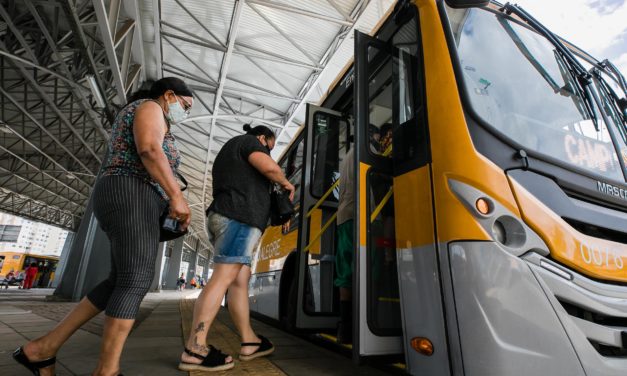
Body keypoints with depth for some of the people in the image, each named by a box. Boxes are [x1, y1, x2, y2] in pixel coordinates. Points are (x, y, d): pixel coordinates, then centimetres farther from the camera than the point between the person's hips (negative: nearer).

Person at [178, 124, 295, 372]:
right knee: (223, 278, -15)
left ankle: (249, 342, 9)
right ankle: (195, 349, -16)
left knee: (240, 280, 6)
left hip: (221, 217, 10)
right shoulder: (248, 142, 6)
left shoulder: (228, 152, 33)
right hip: (240, 217, -10)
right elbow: (269, 167, -13)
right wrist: (286, 183, 7)